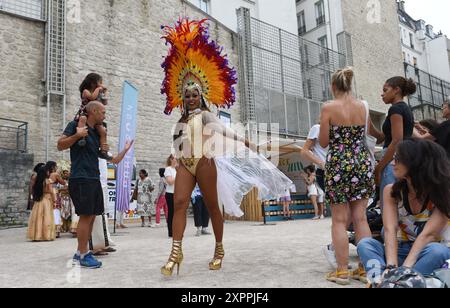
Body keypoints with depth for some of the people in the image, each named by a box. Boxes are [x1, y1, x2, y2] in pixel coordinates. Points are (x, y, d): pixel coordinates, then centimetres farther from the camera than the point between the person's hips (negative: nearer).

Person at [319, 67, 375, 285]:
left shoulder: (329, 108, -7)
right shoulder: (363, 106, 5)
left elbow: (323, 143, -5)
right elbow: (365, 134, 14)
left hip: (338, 165, -4)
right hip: (362, 163, 4)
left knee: (339, 220, 2)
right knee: (360, 218, 10)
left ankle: (342, 271, 5)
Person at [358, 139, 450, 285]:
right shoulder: (391, 191, -5)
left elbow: (428, 235, -24)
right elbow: (390, 230, -17)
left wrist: (405, 268, -36)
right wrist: (391, 266, -32)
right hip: (404, 249, 3)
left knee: (436, 250, -36)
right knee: (365, 243, -21)